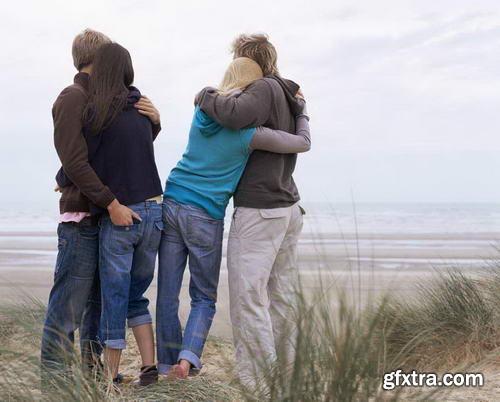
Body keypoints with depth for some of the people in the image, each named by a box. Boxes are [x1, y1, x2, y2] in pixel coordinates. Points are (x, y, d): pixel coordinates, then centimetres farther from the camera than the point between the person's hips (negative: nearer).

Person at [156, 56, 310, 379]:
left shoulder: (204, 109, 3)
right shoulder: (250, 133, -10)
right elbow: (303, 143, 1)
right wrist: (301, 110, 17)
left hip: (171, 204, 5)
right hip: (206, 217, -4)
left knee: (168, 293, 9)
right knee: (204, 298, 10)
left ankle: (169, 361, 15)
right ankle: (188, 357, -9)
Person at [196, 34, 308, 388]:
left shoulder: (265, 89, -10)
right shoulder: (290, 98, 17)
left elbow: (235, 115, -29)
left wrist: (207, 96, -11)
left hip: (258, 212, -9)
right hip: (289, 210, 9)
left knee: (248, 299, -6)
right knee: (281, 299, 11)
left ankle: (257, 384, -5)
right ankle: (286, 374, 16)